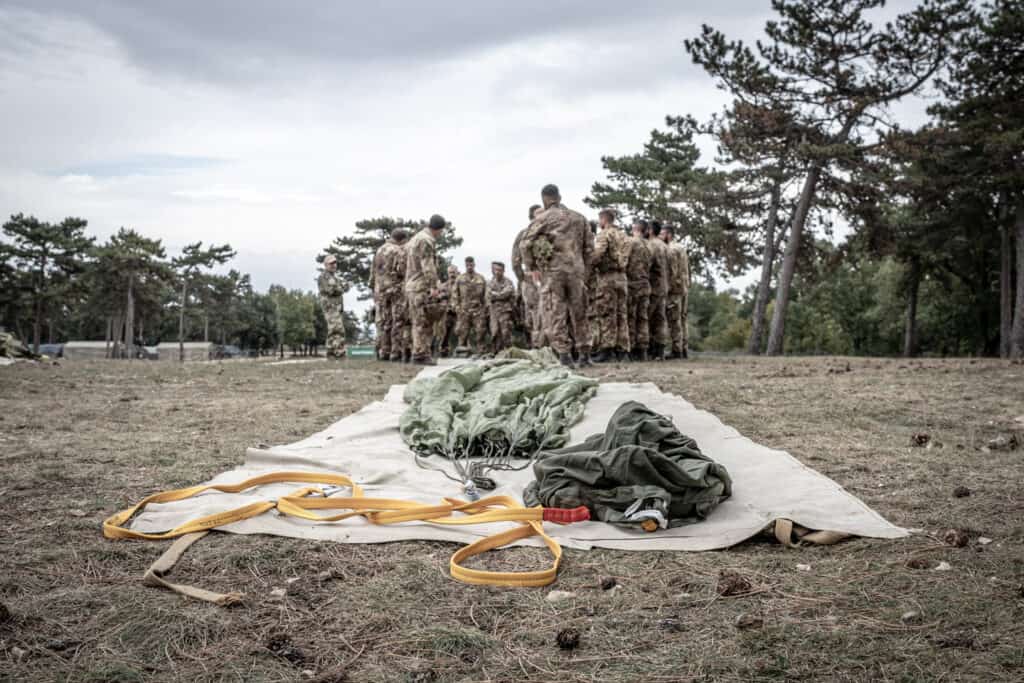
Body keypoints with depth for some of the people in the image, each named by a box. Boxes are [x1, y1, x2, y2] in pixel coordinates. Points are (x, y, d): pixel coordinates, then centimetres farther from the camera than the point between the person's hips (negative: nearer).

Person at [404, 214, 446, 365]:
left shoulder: (414, 239, 22)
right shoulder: (426, 240, -11)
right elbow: (428, 266, -19)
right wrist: (433, 286, -22)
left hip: (411, 286, 10)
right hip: (422, 287, -10)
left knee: (419, 323, 12)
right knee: (423, 323, -8)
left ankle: (421, 353, 14)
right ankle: (420, 354, -8)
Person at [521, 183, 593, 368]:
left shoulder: (542, 218, 1)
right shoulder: (579, 218, 13)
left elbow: (526, 244, -7)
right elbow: (589, 246, 12)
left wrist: (531, 267, 3)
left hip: (552, 270, -3)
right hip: (576, 270, 4)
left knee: (555, 314, 1)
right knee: (578, 313, 12)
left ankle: (564, 354, -5)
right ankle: (584, 353, 14)